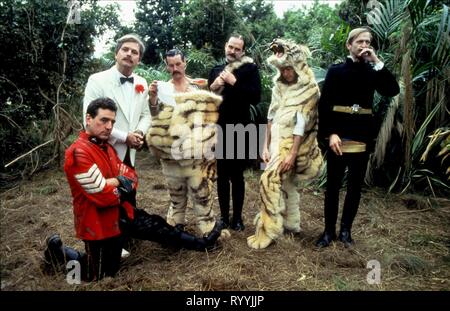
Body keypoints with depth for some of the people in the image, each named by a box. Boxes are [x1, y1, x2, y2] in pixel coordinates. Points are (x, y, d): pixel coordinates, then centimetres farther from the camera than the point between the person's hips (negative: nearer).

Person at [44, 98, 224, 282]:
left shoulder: (106, 147, 7)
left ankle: (201, 244, 23)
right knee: (103, 274, 5)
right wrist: (121, 187, -9)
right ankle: (59, 252, 22)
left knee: (155, 225, 10)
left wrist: (117, 181, -14)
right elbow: (103, 196, -30)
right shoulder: (79, 152, -25)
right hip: (98, 223, -8)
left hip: (119, 213, 8)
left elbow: (132, 176, 9)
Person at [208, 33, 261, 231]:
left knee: (237, 175, 4)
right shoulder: (216, 70, 14)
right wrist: (212, 87, -5)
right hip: (218, 129, 4)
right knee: (221, 174, 10)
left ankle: (237, 217, 16)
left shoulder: (250, 69, 0)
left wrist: (235, 82, -16)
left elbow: (256, 97, -12)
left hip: (239, 130, -4)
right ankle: (224, 215, 21)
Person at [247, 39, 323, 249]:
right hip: (277, 138, 7)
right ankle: (292, 223, 31)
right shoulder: (279, 84, 6)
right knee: (287, 182, 16)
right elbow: (271, 115, 5)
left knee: (270, 181, -16)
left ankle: (267, 232, -7)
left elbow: (301, 123, -18)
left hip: (293, 141, -7)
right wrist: (266, 145, 3)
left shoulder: (309, 89, -12)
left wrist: (292, 154, -21)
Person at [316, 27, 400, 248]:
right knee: (332, 185, 2)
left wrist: (377, 62, -9)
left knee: (355, 186, 9)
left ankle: (346, 229, 21)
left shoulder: (373, 72, 11)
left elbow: (393, 90, -6)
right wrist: (330, 133, -15)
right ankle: (329, 231, 13)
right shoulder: (336, 71, 2)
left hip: (363, 136, 3)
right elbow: (324, 104, -4)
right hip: (338, 135, -3)